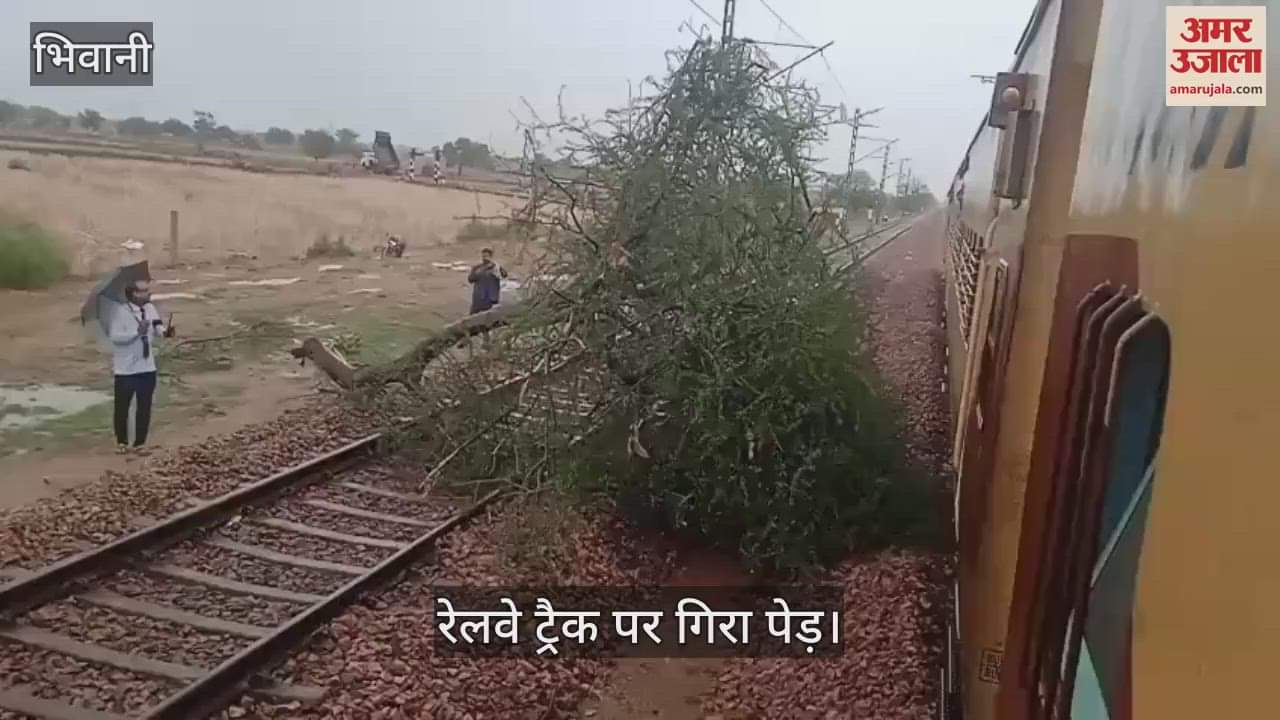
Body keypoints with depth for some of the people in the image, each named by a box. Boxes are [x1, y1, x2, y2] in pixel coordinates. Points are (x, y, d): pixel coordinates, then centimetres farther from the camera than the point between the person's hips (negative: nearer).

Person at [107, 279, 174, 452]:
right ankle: (122, 441, 26)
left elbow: (157, 329, 1)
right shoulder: (121, 312, -16)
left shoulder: (150, 309, 1)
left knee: (145, 406, 11)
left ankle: (140, 442, 22)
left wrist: (165, 332, -21)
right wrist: (137, 331, -30)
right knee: (122, 407, 9)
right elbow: (115, 336, -22)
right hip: (126, 369, -5)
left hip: (147, 367, 5)